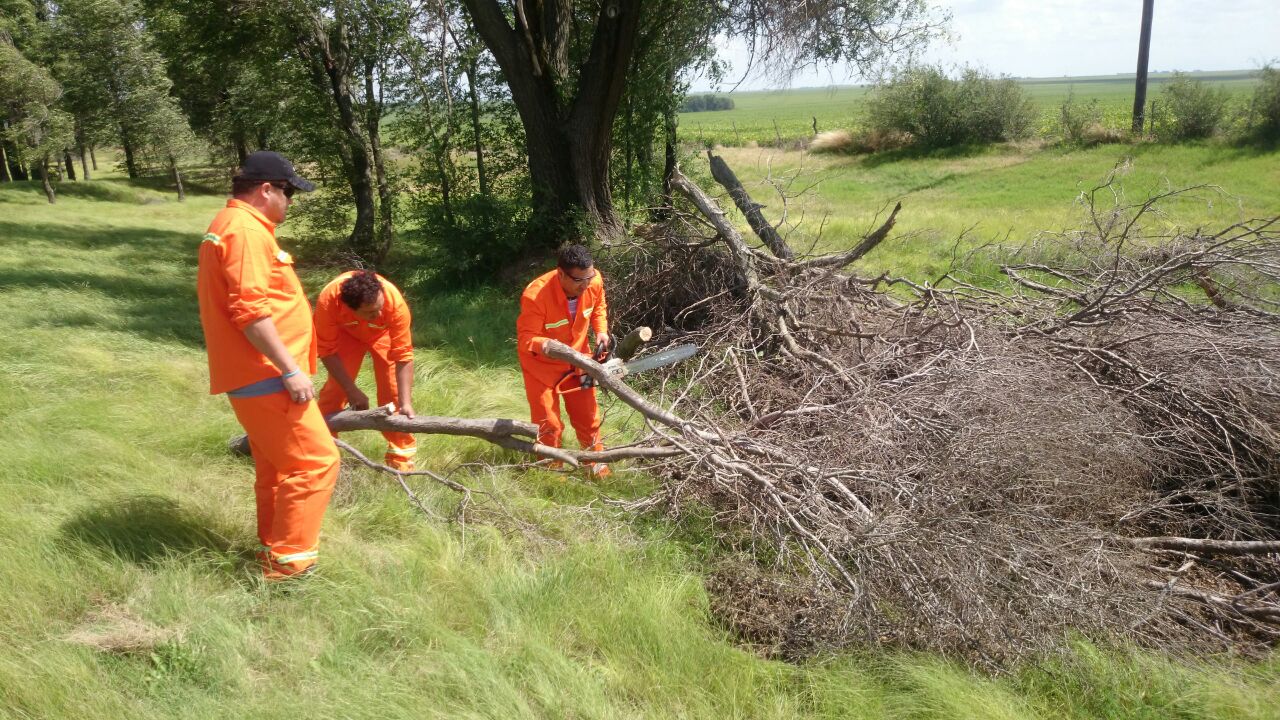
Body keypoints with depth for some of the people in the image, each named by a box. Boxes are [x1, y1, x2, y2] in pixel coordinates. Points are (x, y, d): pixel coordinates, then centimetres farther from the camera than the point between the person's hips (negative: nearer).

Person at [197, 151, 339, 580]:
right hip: (265, 375, -11)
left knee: (276, 465, 19)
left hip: (257, 374, 11)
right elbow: (250, 311, -25)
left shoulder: (230, 225, 19)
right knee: (316, 461, -7)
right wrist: (291, 370, -23)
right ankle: (288, 560, -2)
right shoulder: (246, 229, -16)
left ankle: (274, 547, 29)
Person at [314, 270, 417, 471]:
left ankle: (401, 458, 2)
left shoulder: (395, 301, -43)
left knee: (392, 390, -9)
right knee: (335, 388, -3)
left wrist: (406, 403, -40)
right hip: (346, 332, 1)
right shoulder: (328, 300, -40)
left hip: (383, 333, -1)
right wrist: (352, 390, -28)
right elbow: (327, 350, -27)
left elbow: (403, 355, -37)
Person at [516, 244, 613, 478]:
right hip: (541, 364, -4)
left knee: (588, 417, 16)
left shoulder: (593, 280, -21)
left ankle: (596, 464, 36)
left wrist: (601, 331, -12)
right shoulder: (536, 296, -37)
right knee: (548, 424, 4)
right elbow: (526, 338, -30)